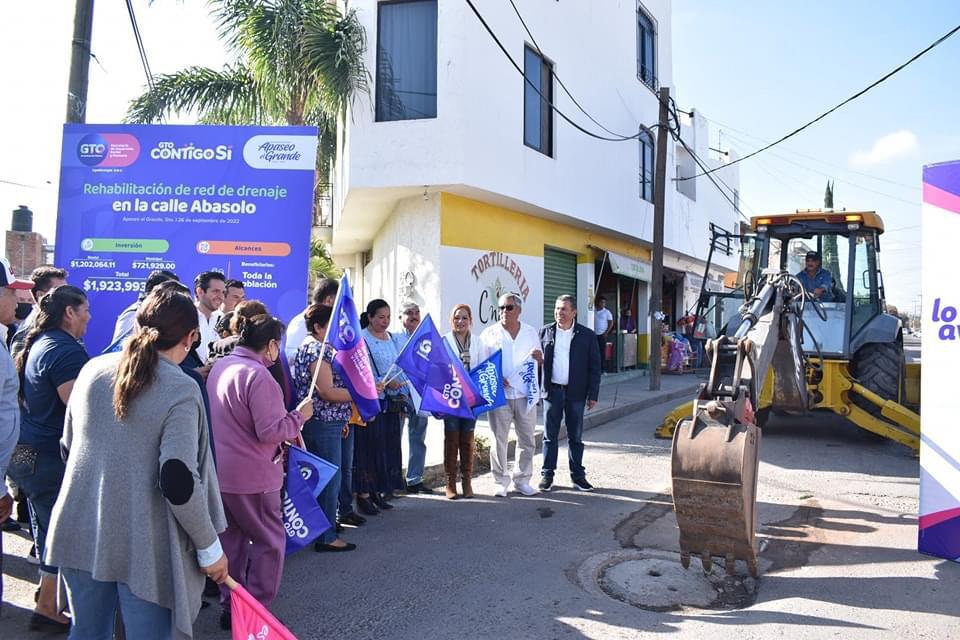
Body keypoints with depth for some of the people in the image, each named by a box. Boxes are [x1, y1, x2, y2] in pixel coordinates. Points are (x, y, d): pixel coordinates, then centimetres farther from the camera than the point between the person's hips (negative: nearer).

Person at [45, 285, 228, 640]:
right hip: (145, 546, -6)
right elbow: (179, 483, -22)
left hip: (81, 532, 6)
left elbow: (68, 448, 14)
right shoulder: (181, 389, -17)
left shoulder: (92, 369, 2)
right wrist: (209, 547, -10)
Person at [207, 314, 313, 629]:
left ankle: (230, 607, 29)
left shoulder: (219, 366, 7)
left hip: (220, 471, 9)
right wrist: (299, 416, -7)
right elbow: (269, 431, -22)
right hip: (251, 475, -9)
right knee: (270, 541, 7)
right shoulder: (258, 375, -21)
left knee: (232, 539, 19)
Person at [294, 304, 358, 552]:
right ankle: (325, 537, 7)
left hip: (328, 423, 10)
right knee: (330, 479, -2)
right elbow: (327, 392, -22)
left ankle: (322, 530, 26)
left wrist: (341, 420, 21)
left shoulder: (319, 348, 16)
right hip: (322, 425, -10)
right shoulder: (316, 350, -16)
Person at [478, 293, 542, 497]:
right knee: (499, 440, 3)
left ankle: (522, 480, 20)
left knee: (527, 440, 7)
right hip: (499, 395, -2)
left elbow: (540, 363, 14)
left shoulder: (531, 332, 9)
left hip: (525, 395, 3)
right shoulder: (489, 334, 1)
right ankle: (501, 482, 15)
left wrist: (538, 358, -10)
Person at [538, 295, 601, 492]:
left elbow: (594, 367, 1)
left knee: (575, 436, 9)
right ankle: (547, 474, 15)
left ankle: (577, 475, 19)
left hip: (575, 392, 0)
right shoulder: (545, 332, 4)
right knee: (550, 435, 6)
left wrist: (593, 394, -3)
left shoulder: (586, 335, 0)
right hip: (552, 391, 1)